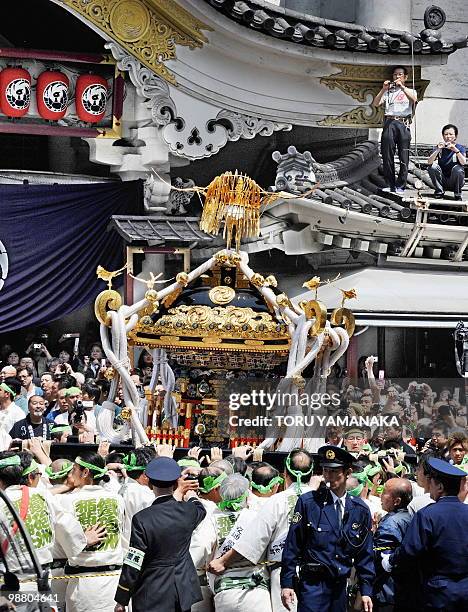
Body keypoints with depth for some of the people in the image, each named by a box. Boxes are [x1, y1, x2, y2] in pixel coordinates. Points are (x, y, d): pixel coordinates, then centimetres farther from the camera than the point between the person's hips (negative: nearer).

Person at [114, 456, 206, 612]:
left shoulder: (142, 519, -18)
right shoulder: (188, 511, -5)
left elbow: (133, 565, -16)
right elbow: (201, 510, 23)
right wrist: (193, 498, 46)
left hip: (153, 597, -4)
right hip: (183, 591, 4)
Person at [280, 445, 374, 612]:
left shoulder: (360, 509, 5)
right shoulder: (308, 502, -4)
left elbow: (365, 554, 10)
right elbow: (292, 545, -3)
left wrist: (366, 591, 6)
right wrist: (287, 583, -6)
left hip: (340, 585, 4)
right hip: (313, 584, -4)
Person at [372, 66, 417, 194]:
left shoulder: (410, 91, 19)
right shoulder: (388, 92, 21)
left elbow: (414, 99, -6)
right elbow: (376, 103, 5)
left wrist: (402, 87, -14)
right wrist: (383, 89, -7)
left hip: (404, 124, -1)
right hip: (389, 124, 1)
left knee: (404, 157, -6)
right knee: (387, 156, -3)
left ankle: (400, 186, -4)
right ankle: (389, 185, 2)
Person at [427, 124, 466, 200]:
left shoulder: (460, 147, -4)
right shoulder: (439, 148, 0)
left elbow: (463, 162, -24)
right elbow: (429, 162, -16)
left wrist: (456, 150, -37)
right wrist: (438, 150, -30)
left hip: (454, 182, -1)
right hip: (442, 181, 2)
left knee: (457, 169, -31)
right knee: (432, 166, -22)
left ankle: (457, 194, -7)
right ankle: (439, 191, -1)